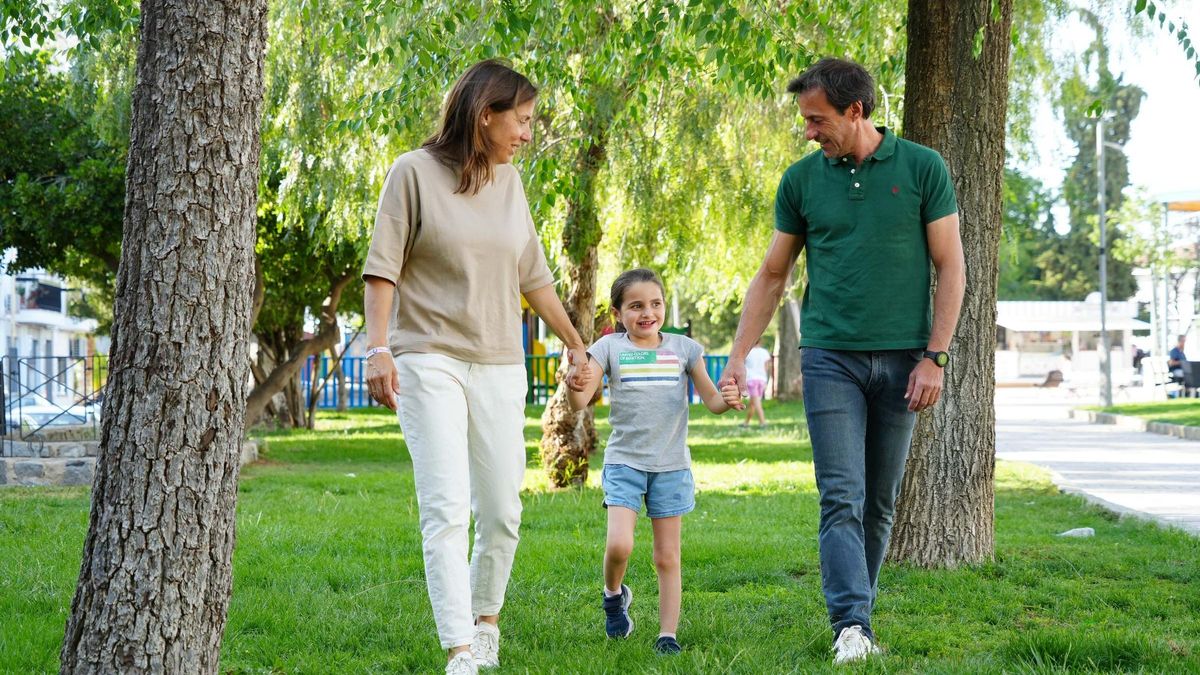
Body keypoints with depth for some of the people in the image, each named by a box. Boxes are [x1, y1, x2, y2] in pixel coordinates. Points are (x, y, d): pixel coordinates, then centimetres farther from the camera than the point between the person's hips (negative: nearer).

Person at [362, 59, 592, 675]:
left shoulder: (509, 181, 12)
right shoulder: (415, 172, -3)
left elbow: (532, 276, 20)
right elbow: (383, 268, -4)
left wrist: (576, 345, 25)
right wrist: (378, 348, -14)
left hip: (499, 367, 5)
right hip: (429, 359, -5)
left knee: (502, 510, 5)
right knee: (446, 509, -13)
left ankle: (485, 621, 28)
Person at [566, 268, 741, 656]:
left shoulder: (683, 349, 5)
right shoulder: (609, 349, 1)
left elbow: (711, 400, 7)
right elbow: (579, 402, -7)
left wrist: (727, 400, -16)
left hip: (671, 465, 2)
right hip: (624, 462, -1)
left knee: (667, 558, 4)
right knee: (619, 544, -17)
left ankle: (668, 635, 11)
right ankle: (614, 593, 14)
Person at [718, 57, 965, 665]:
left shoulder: (922, 168, 0)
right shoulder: (802, 180, 6)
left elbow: (950, 267, 1)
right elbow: (772, 275, 12)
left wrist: (934, 357, -6)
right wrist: (738, 357, 6)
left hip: (901, 359, 0)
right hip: (830, 357, 0)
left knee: (880, 503, 7)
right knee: (841, 497, -10)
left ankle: (855, 615, 18)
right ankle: (851, 628, -16)